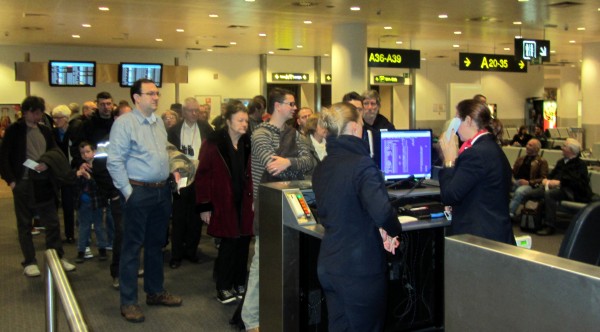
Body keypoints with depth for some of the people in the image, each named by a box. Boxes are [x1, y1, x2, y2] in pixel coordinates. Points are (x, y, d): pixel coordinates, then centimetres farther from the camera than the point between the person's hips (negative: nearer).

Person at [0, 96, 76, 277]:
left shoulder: (45, 131, 12)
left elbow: (54, 151, 12)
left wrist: (47, 163, -9)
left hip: (44, 182, 4)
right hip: (23, 183, -4)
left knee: (53, 222, 8)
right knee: (25, 224, 6)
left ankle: (58, 257, 18)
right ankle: (29, 262, 14)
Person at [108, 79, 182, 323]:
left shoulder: (159, 122, 12)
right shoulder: (124, 123, -11)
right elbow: (115, 161, -15)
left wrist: (171, 171, 10)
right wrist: (127, 191, -16)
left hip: (161, 191, 7)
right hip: (138, 192, -7)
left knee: (156, 243, 16)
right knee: (132, 246, 0)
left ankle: (155, 292, 30)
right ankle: (128, 302, 9)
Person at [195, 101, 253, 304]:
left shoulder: (248, 143, 6)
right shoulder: (214, 143, -7)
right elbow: (203, 175, -6)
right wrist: (204, 206, -9)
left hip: (244, 203, 4)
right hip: (223, 202, -4)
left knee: (243, 242, 6)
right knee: (229, 243, -1)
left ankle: (239, 283, 22)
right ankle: (223, 287, 14)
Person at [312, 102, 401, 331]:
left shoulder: (321, 168, 7)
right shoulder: (362, 164, -18)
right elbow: (382, 212, -30)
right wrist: (394, 231, -8)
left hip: (328, 265, 7)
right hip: (360, 268, -7)